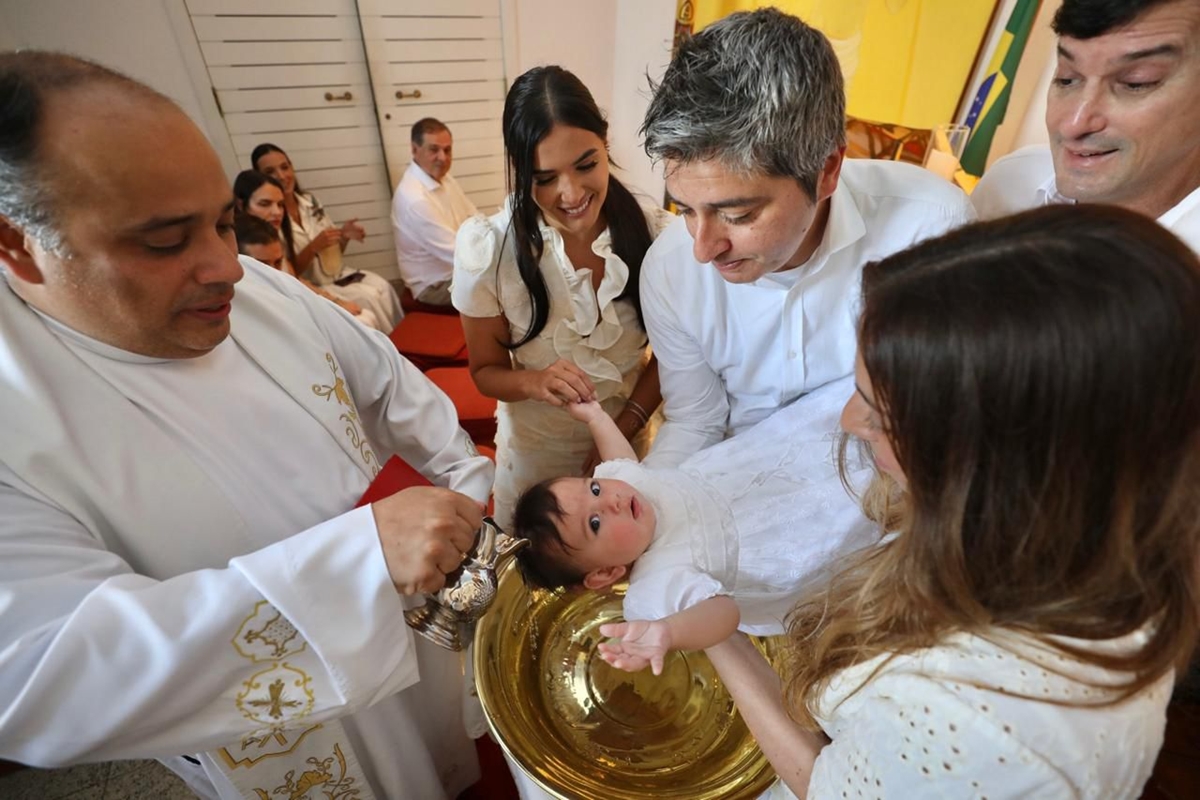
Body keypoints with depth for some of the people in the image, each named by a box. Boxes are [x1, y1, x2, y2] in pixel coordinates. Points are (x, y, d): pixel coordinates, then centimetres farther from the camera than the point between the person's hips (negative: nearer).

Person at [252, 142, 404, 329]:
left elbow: (333, 251, 13)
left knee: (382, 286, -17)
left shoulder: (309, 201, 5)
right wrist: (313, 247, -24)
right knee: (368, 297, -23)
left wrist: (344, 236, -8)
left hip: (336, 273, 6)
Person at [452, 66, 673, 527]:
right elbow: (486, 372, -9)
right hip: (534, 456, -1)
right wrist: (537, 382, -30)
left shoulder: (653, 233, -17)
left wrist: (623, 429, -16)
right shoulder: (487, 249, -20)